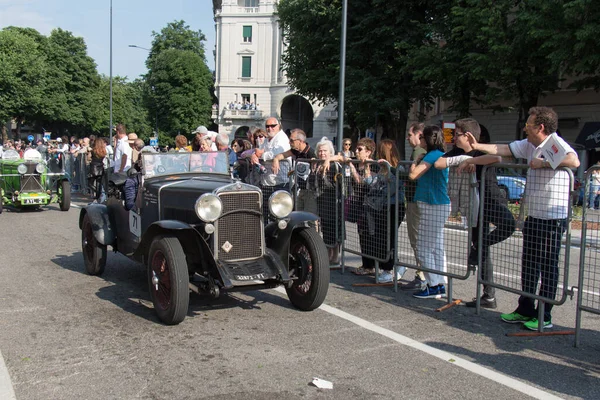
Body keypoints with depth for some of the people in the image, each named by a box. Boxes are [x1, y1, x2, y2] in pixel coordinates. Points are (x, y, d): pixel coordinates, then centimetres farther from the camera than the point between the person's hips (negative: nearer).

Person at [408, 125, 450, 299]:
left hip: (433, 207, -10)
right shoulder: (440, 155, 15)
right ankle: (440, 285, 19)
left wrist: (416, 161, -5)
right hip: (439, 205, 10)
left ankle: (433, 286, 1)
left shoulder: (433, 155, -15)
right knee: (436, 248, 13)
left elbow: (413, 175, -20)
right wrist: (419, 160, 8)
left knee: (424, 248, -3)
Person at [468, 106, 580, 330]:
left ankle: (544, 317, 12)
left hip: (553, 218, -9)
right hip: (534, 216, 9)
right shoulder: (529, 145, 10)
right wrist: (476, 146, 15)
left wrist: (542, 163, -25)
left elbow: (574, 161, -34)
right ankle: (525, 310, 26)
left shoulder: (555, 142, -16)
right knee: (529, 265, 14)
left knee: (548, 267, 1)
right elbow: (503, 150, 16)